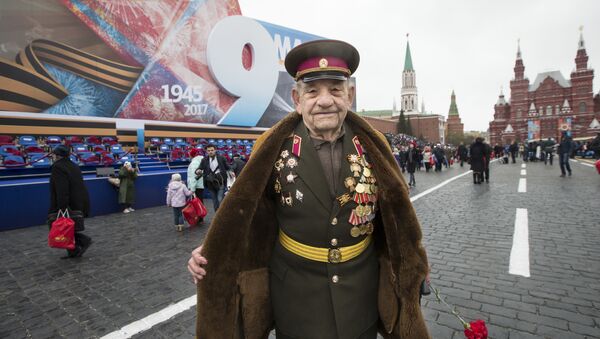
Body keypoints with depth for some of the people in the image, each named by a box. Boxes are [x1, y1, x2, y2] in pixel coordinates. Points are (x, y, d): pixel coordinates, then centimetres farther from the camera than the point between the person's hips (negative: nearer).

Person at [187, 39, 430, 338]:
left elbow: (393, 215, 3)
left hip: (361, 295, 2)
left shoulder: (373, 147, -7)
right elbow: (248, 211, -3)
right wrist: (212, 252, -15)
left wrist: (409, 266, 4)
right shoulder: (274, 149, -13)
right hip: (295, 299, -1)